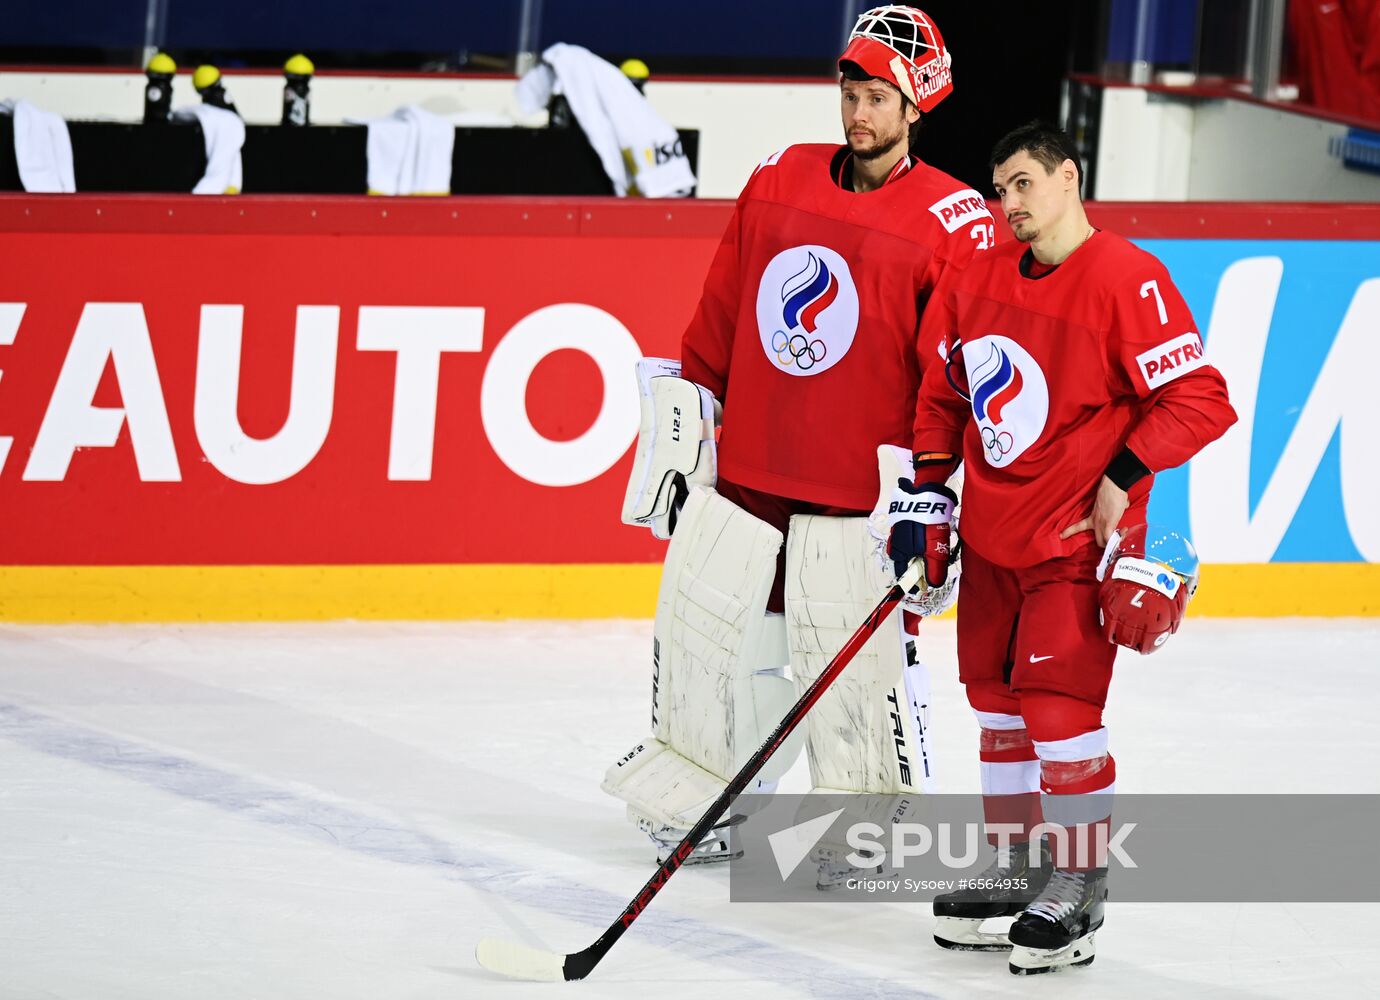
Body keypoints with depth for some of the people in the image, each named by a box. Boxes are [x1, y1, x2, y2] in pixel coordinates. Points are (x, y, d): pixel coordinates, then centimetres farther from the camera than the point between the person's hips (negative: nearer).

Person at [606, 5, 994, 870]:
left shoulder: (956, 224, -7)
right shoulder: (778, 183, 7)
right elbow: (718, 318, 14)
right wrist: (678, 430, 12)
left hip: (857, 496, -5)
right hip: (741, 470, 5)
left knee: (861, 664, -5)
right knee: (701, 635, 8)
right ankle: (698, 800, 25)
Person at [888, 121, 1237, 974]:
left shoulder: (1127, 279, -16)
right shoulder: (979, 282, 7)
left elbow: (1197, 398, -16)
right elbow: (947, 394, 17)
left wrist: (1126, 477, -19)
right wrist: (925, 497, 11)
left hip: (1077, 536, -7)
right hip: (993, 534, 7)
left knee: (1058, 705, -9)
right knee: (998, 701, 12)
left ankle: (1081, 891, 2)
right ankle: (1019, 871, 25)